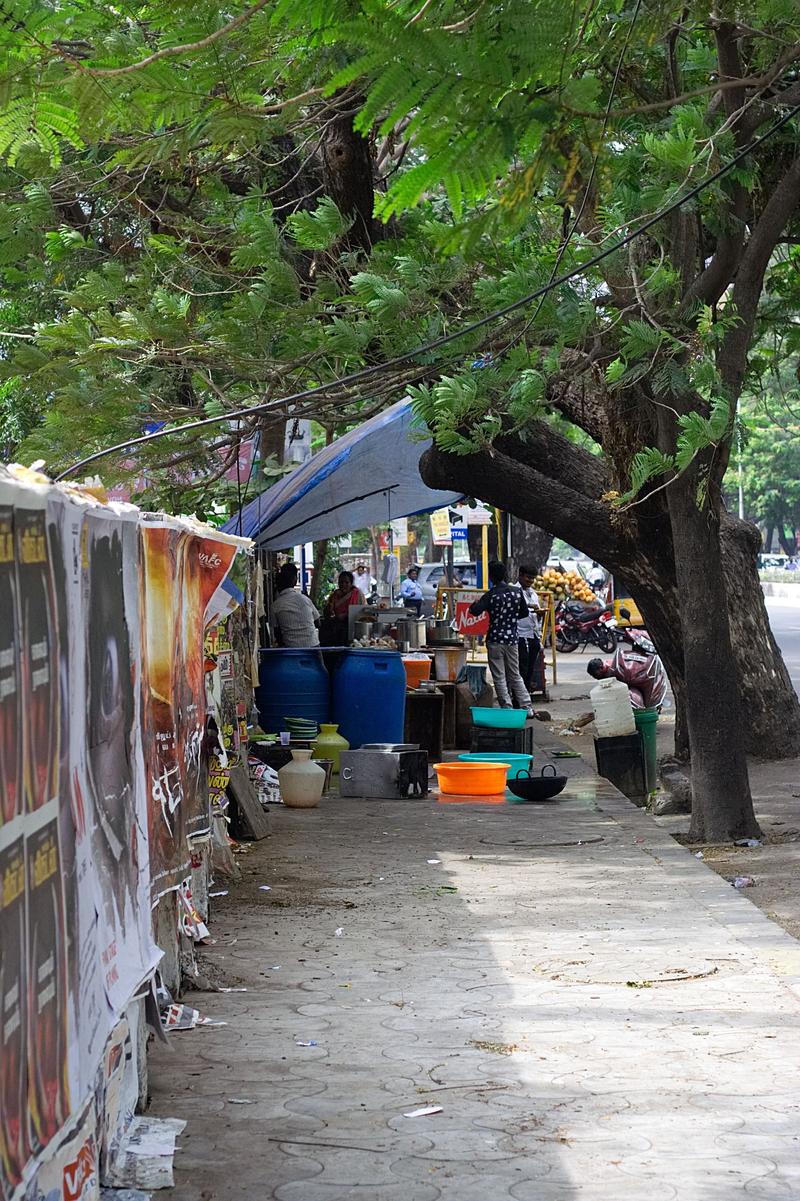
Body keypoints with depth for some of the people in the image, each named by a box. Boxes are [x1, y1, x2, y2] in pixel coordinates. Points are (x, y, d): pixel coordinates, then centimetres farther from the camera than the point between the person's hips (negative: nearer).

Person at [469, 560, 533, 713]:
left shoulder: (491, 594, -12)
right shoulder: (517, 592, 1)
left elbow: (475, 611, -19)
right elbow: (525, 612, 10)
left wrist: (475, 603, 2)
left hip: (495, 639, -4)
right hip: (513, 638, 4)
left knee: (499, 677, 3)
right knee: (515, 676, 15)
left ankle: (507, 708, 0)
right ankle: (526, 706, 11)